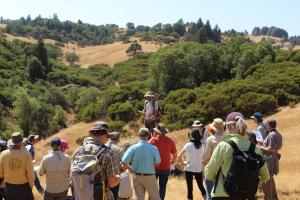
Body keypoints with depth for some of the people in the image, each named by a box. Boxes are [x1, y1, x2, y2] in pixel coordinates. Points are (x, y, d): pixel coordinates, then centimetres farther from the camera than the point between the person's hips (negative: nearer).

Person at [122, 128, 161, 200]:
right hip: (150, 177, -2)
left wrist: (131, 169, 6)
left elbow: (124, 163, -12)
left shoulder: (133, 148, -10)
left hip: (137, 176, 2)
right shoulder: (153, 148, -13)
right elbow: (157, 163, -5)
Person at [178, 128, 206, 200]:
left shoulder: (188, 145, -9)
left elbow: (179, 156, -11)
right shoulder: (202, 146, -3)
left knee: (190, 188, 5)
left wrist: (183, 162, 4)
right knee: (201, 186, 18)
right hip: (198, 169, 2)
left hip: (189, 169, -2)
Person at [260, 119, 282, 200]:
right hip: (274, 158, 10)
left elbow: (271, 149, -24)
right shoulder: (278, 134, 8)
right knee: (270, 178, 23)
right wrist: (265, 143, 16)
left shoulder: (271, 135, -21)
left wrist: (261, 147, -13)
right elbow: (279, 147, 18)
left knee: (267, 179, 1)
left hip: (269, 160, -10)